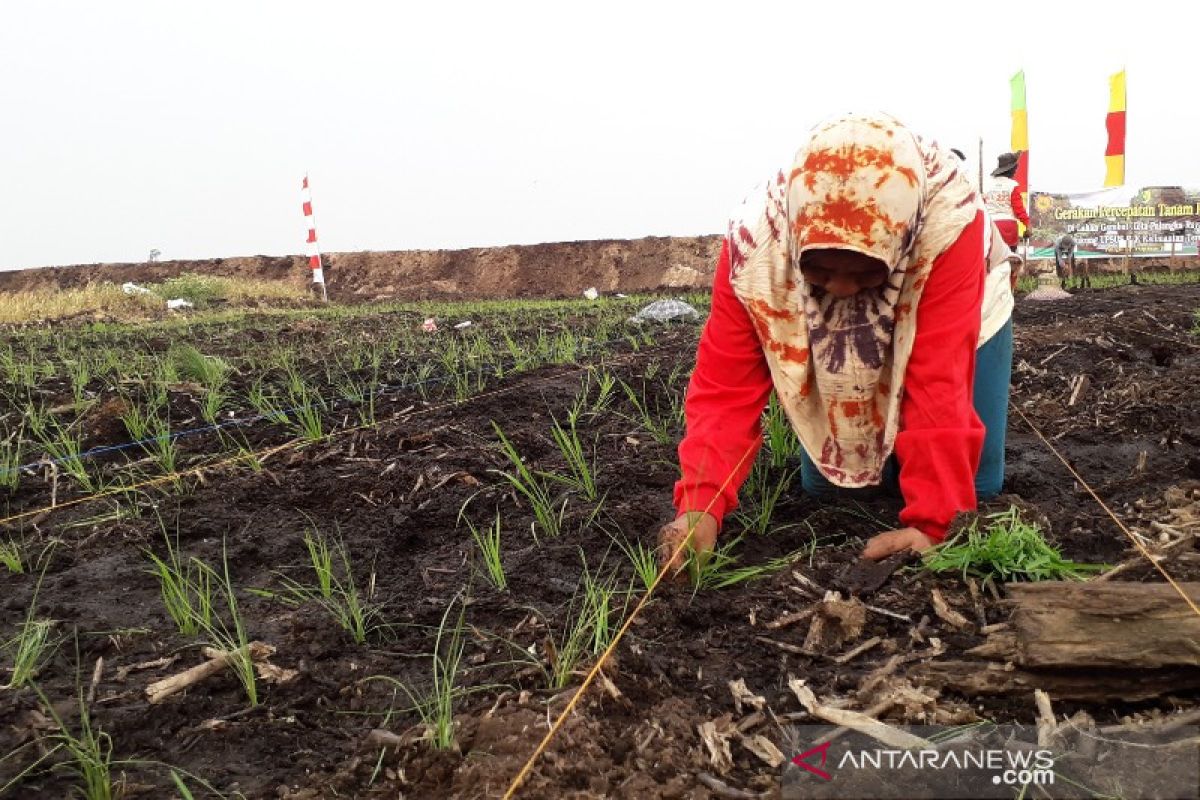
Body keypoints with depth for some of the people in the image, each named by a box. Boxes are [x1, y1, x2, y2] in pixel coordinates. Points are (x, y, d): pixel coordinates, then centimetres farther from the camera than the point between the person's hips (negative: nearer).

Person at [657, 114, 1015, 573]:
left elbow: (941, 382, -43)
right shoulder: (755, 242, -36)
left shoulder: (949, 222, -42)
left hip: (937, 329, -1)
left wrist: (930, 522, -47)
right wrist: (700, 505, -49)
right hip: (833, 345, 1)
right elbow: (726, 386, -35)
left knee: (970, 487, -5)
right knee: (823, 491, 3)